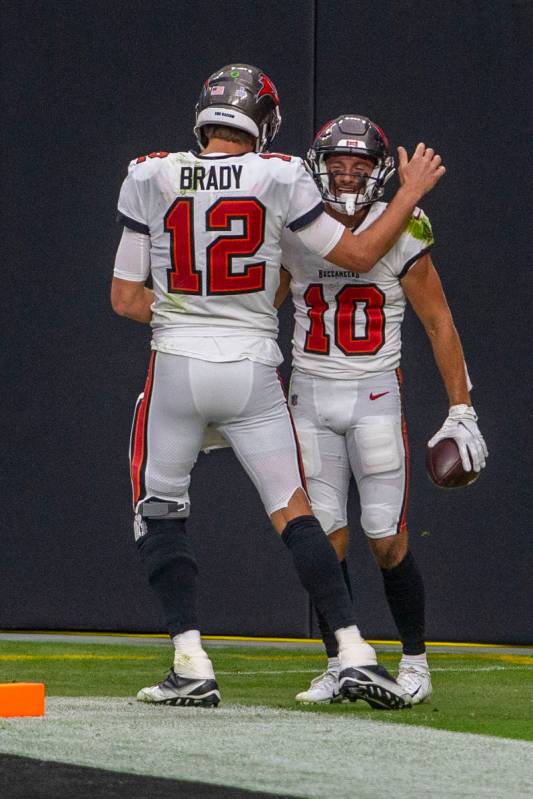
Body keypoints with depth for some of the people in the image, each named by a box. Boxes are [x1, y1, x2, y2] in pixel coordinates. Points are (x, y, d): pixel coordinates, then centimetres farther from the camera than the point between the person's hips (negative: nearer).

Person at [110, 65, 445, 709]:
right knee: (293, 513, 9)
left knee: (159, 512, 12)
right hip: (252, 371, 1)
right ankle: (353, 653, 0)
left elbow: (126, 298, 3)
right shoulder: (280, 178, -4)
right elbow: (357, 255, 6)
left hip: (177, 366, -1)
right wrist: (412, 192, 19)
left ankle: (191, 665, 1)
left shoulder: (150, 178, -2)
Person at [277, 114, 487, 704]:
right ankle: (338, 666, 8)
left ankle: (414, 662, 11)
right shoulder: (293, 234, 2)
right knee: (326, 539, -2)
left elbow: (439, 325, 0)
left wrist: (461, 412, -3)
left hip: (375, 396, -2)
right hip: (310, 396, 2)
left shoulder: (400, 236, -6)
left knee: (387, 541, -5)